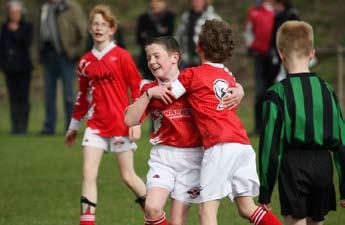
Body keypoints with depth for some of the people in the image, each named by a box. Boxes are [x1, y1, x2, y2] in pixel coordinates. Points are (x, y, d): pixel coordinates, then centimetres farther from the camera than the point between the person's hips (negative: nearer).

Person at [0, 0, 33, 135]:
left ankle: (23, 127, -4)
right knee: (13, 98, 3)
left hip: (23, 67, -3)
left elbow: (27, 43, -10)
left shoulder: (27, 26, 0)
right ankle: (15, 126, 5)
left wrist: (16, 32, -12)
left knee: (23, 97, -5)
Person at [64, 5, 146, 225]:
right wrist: (74, 126, 24)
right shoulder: (86, 61, 7)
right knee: (88, 173, -6)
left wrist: (136, 121, -12)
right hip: (96, 125, 4)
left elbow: (137, 89, -6)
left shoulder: (121, 56, -7)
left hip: (121, 125, -4)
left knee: (128, 176, 3)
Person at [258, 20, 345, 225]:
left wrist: (265, 192, -2)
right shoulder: (326, 90, 6)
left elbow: (270, 144, -8)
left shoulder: (278, 94, -7)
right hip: (323, 163, 4)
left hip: (293, 164, -4)